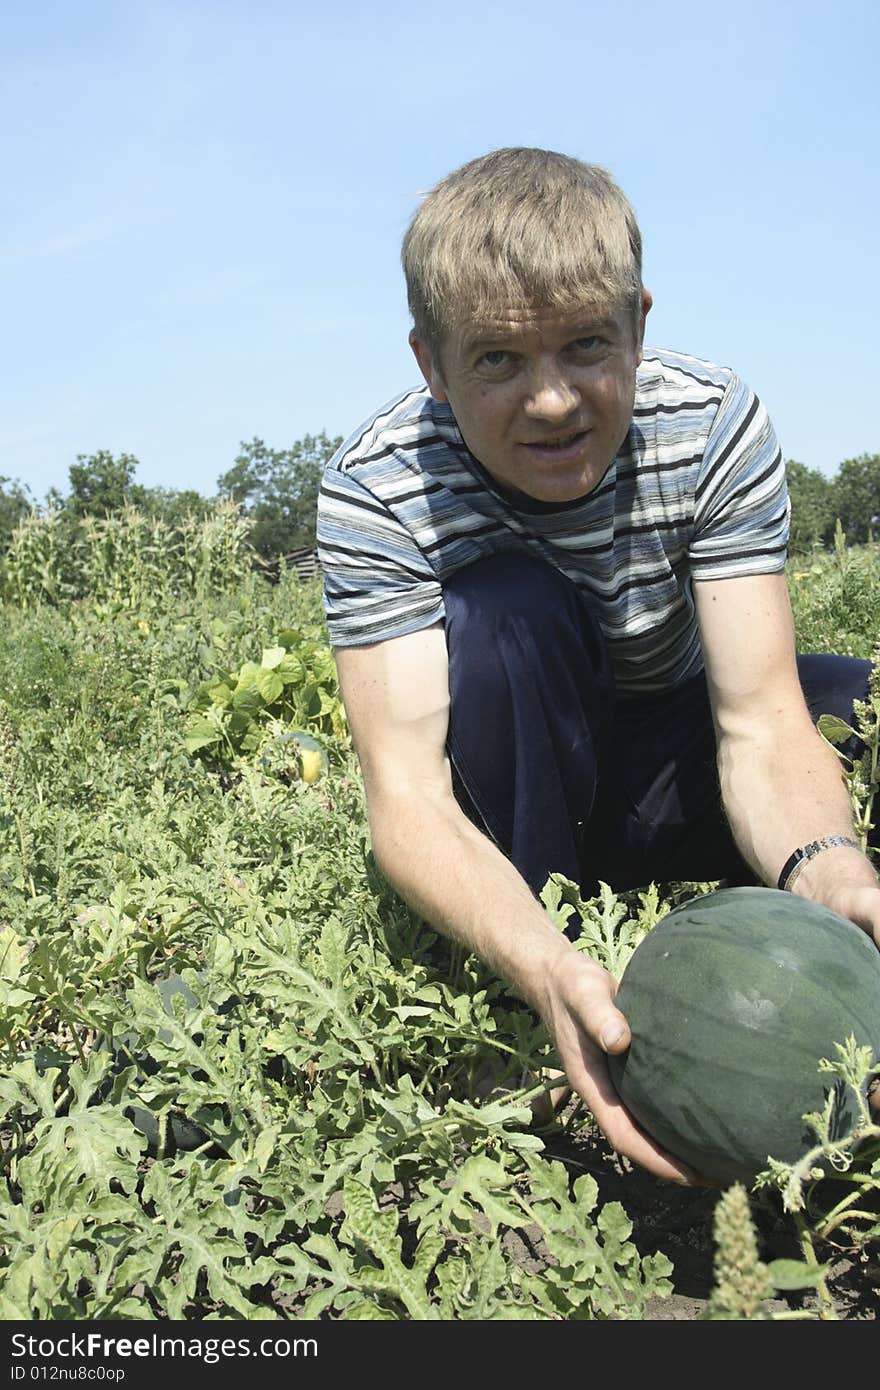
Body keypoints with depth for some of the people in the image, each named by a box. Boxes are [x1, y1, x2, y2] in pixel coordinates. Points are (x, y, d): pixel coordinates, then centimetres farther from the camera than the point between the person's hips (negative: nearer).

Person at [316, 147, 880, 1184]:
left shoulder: (716, 429, -19)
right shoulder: (376, 492, -24)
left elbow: (761, 721, -25)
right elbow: (405, 794, -32)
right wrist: (545, 967, -51)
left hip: (666, 783, 2)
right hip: (506, 807, -1)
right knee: (502, 610, -32)